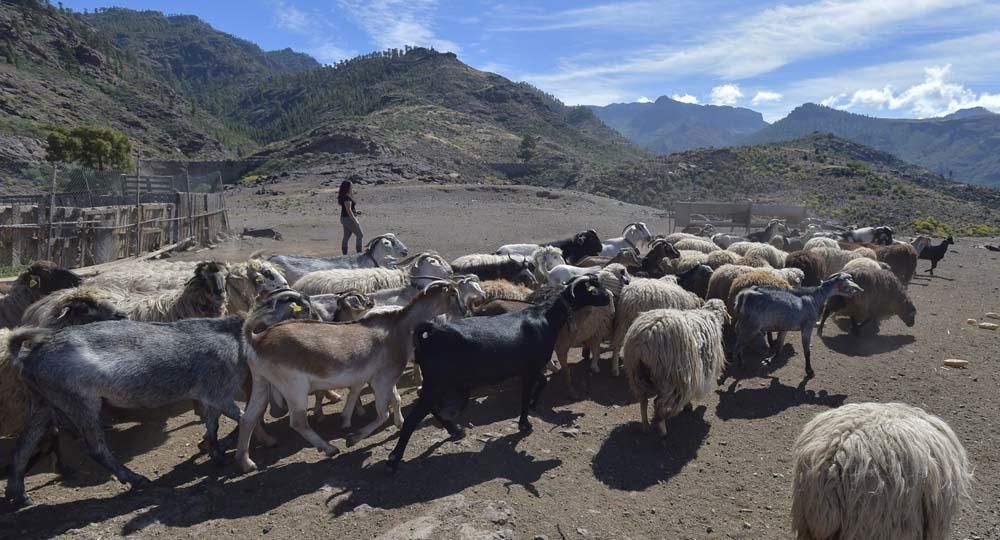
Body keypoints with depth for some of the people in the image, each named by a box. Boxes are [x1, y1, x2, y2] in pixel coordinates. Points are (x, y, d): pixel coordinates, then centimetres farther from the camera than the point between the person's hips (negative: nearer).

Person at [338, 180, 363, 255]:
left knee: (346, 237, 9)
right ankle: (359, 253, -3)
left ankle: (345, 255, 10)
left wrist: (352, 196, 15)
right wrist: (355, 220, -25)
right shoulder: (347, 197, -18)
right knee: (360, 235, -3)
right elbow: (348, 210, -24)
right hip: (349, 219, -10)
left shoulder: (344, 196, 12)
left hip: (345, 219, 10)